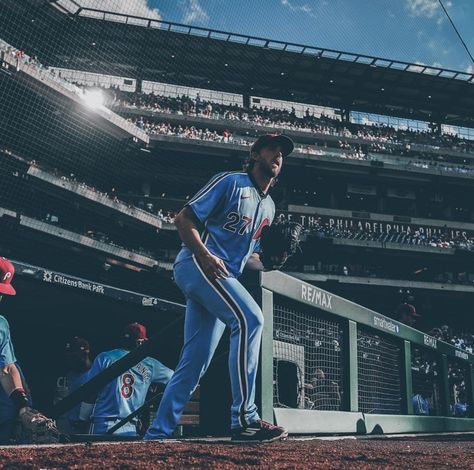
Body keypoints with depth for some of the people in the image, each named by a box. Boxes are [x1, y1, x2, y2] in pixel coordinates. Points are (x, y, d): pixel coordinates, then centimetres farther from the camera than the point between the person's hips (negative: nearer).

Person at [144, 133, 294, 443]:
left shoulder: (269, 207, 21)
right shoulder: (230, 182, -2)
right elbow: (184, 219, -7)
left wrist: (266, 264, 2)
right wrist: (205, 255, -22)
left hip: (224, 277, 9)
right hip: (196, 263, -9)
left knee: (195, 363, 6)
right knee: (250, 319, -27)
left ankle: (158, 433, 14)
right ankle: (244, 419, -27)